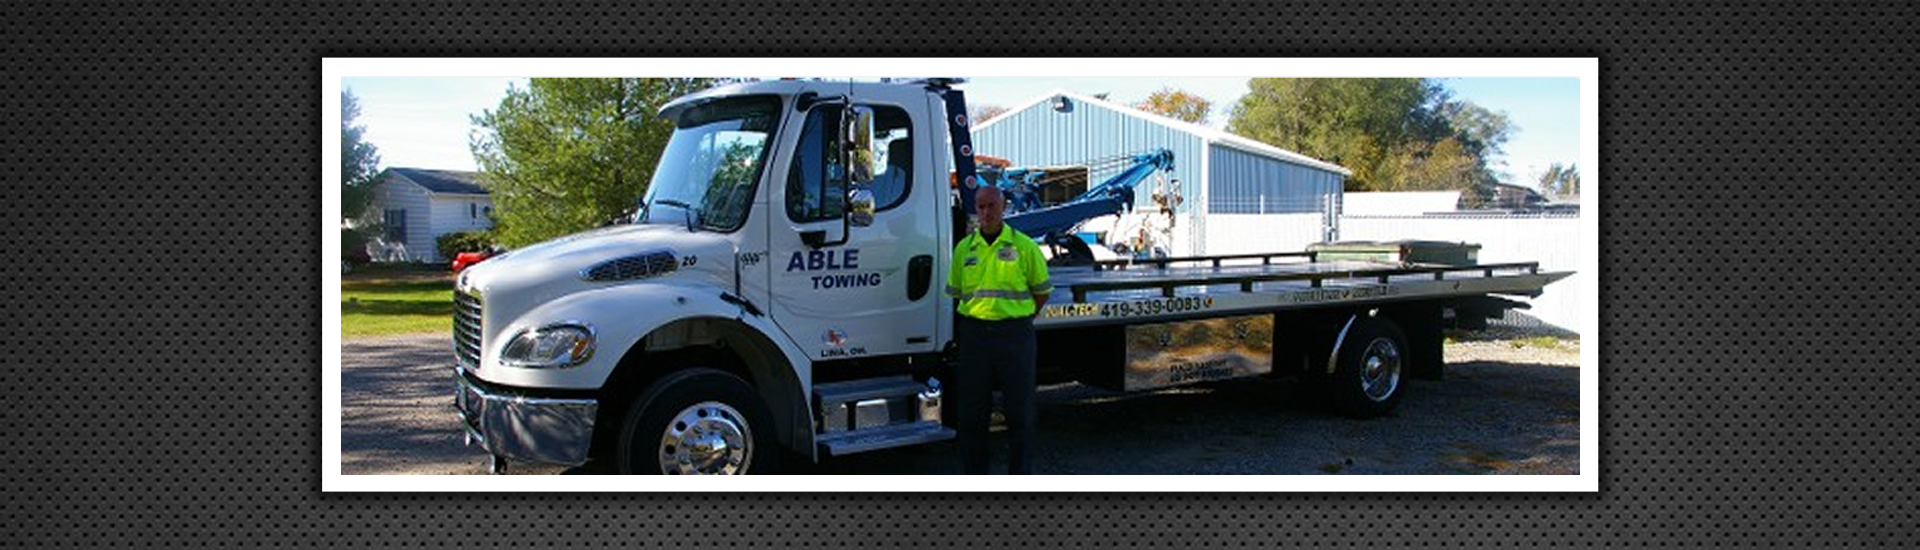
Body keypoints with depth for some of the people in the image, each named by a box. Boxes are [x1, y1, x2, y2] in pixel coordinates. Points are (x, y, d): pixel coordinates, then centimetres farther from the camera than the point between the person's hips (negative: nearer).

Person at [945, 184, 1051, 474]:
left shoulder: (1024, 246, 0)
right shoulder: (964, 248, 8)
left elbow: (1042, 291, 8)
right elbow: (955, 291, 17)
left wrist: (1020, 321, 9)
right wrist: (975, 318, 12)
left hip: (1015, 333, -2)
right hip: (974, 333, 2)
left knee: (1020, 409, 1)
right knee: (971, 410, 5)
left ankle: (1020, 478, 11)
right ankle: (974, 475, 17)